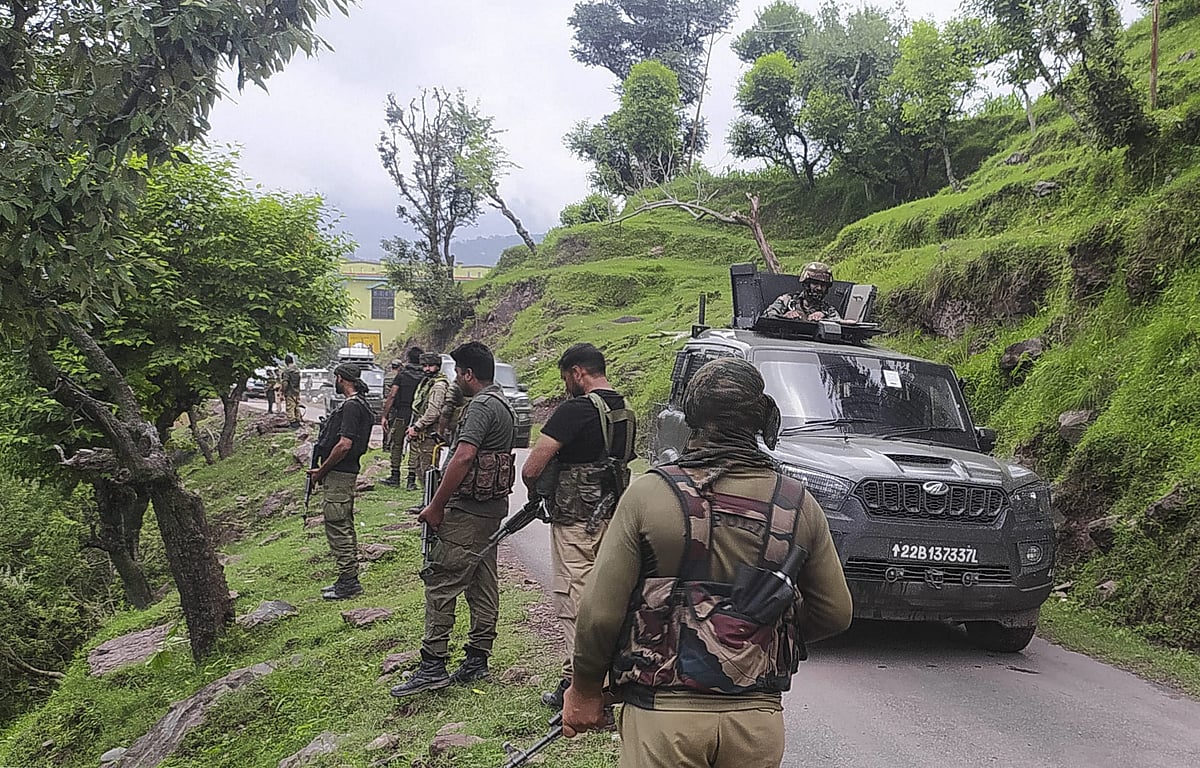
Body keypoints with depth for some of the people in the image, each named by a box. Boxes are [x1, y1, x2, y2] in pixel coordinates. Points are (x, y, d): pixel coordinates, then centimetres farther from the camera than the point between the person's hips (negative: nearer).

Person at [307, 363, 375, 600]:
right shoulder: (357, 403, 15)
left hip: (338, 474, -11)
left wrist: (321, 471, -14)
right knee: (345, 527, 15)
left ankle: (348, 582, -1)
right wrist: (323, 469, 17)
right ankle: (350, 580, 23)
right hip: (346, 473, 11)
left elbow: (344, 445, -25)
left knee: (337, 527, -5)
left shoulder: (351, 406, -18)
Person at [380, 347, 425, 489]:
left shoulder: (402, 375, -3)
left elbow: (392, 396, -5)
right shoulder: (425, 377, 1)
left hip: (402, 414, -1)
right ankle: (411, 480, 4)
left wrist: (385, 416, -2)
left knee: (397, 445, 12)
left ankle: (395, 477, 16)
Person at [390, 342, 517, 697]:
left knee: (441, 582, -6)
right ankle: (477, 659, 20)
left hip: (468, 509, -10)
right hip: (493, 507, 10)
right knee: (483, 584, 12)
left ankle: (433, 665, -4)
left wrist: (436, 505, -19)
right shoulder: (502, 403, 16)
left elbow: (463, 458, -25)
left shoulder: (482, 405, -16)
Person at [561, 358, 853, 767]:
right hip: (758, 718, 3)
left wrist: (584, 689, 4)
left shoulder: (648, 493, -12)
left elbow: (600, 611, -11)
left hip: (663, 714, -2)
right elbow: (835, 613, 6)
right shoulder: (798, 504, -2)